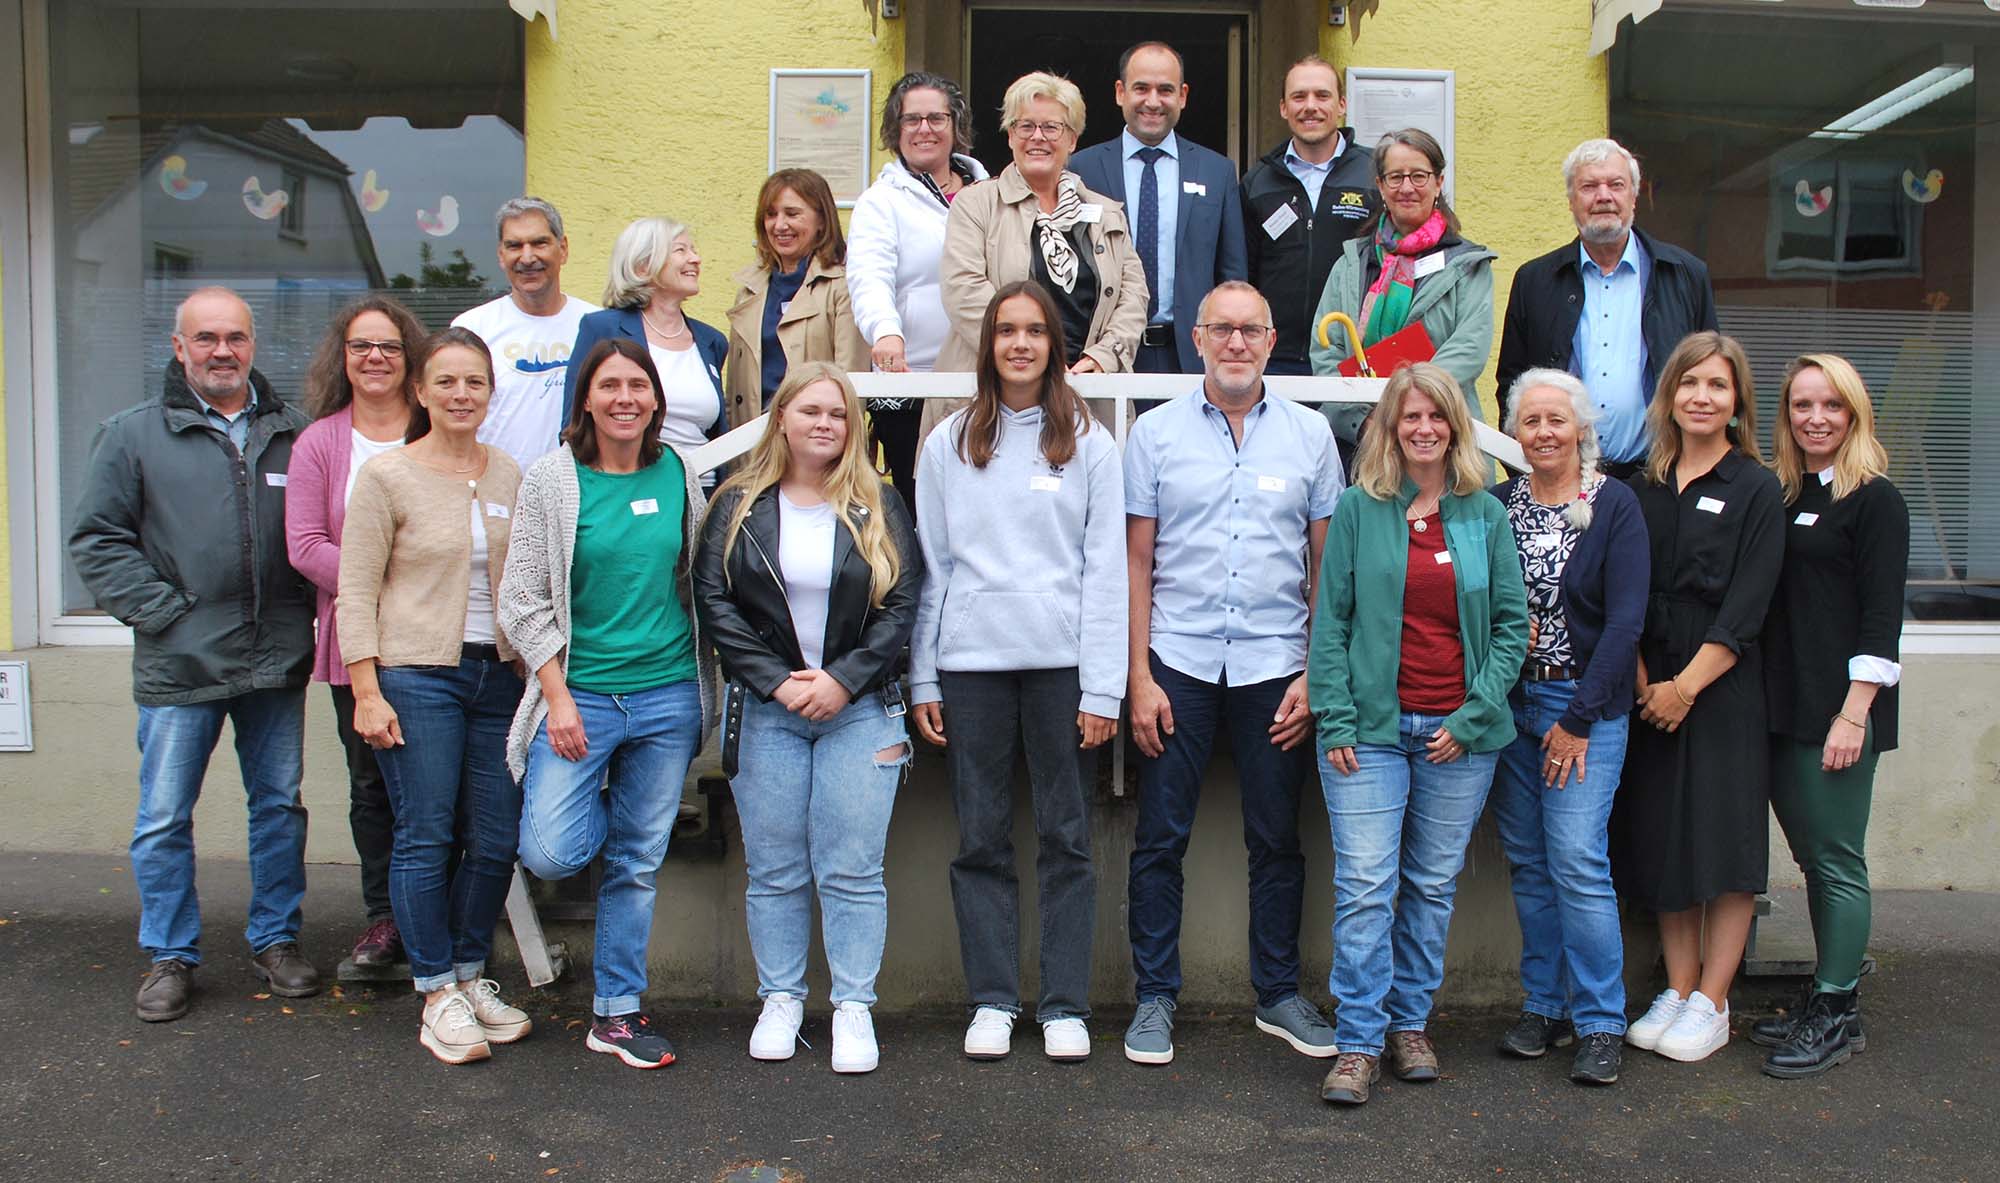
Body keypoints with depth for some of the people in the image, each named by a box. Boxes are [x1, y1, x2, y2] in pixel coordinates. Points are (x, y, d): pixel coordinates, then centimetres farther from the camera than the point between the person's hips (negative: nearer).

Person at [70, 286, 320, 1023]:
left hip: (277, 660, 2)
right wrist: (163, 612, -10)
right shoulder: (134, 435, 2)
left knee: (280, 806, 11)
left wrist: (309, 606, -1)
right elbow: (96, 539, 0)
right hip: (179, 666, -2)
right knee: (164, 818, 6)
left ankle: (276, 939, 26)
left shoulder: (294, 434, 7)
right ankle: (170, 956, 21)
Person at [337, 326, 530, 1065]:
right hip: (416, 676, -4)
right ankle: (438, 995, 13)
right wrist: (367, 692, -11)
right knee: (426, 837, 0)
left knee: (497, 839, 6)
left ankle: (469, 974, 24)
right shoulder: (388, 476, -4)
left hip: (496, 673, 4)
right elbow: (355, 593, -5)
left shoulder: (509, 475, 8)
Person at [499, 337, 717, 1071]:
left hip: (667, 695, 2)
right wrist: (558, 696, -10)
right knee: (551, 854, -11)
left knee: (638, 862, 7)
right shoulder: (551, 480, -3)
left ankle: (617, 1013, 21)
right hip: (579, 694, -2)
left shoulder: (678, 474, 5)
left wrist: (708, 685, 10)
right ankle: (595, 805, 24)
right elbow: (522, 601, -3)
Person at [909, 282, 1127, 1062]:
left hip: (1061, 660, -1)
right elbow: (930, 566, 9)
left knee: (1066, 837, 4)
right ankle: (992, 1000, 17)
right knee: (981, 839, 6)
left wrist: (1102, 687, -5)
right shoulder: (948, 443, 11)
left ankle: (1065, 1006, 14)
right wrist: (922, 680, 3)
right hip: (971, 661, 2)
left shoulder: (1089, 443, 6)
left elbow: (1106, 569, 2)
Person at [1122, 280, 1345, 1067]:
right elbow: (1136, 560, 2)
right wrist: (1139, 676, -4)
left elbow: (1327, 565, 7)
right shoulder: (1156, 433, 3)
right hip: (1178, 662, -1)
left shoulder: (1310, 434, 6)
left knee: (1276, 840, 9)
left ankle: (1279, 994, 24)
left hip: (1274, 665, 1)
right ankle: (1155, 996, 17)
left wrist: (1316, 674, -1)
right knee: (1160, 839, 3)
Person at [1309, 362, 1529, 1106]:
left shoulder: (1486, 515, 7)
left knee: (1434, 887, 10)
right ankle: (1359, 1043, 3)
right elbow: (1330, 621, 1)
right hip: (1371, 728, -2)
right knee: (1365, 885, -6)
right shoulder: (1358, 509, 3)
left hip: (1459, 734, 2)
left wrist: (1474, 717, -3)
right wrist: (1335, 722, -6)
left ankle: (1410, 1024, 24)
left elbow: (1512, 625, 7)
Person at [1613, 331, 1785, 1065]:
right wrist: (1641, 680, -6)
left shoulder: (1756, 490, -2)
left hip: (1724, 693, -4)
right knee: (1661, 841, 8)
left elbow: (1745, 610, -10)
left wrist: (1686, 687, -14)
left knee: (1724, 843, 0)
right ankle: (1677, 990, 20)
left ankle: (1711, 1004, 10)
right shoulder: (1643, 488, 9)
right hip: (1650, 694, 4)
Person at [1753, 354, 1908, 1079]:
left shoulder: (1874, 500, -6)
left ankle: (1839, 1015, 10)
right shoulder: (1779, 496, 12)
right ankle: (1821, 1001, 24)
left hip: (1837, 708, -7)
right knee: (1810, 856, 13)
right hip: (1782, 706, 7)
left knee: (1836, 860, -1)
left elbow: (1881, 617, -11)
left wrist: (1854, 714, -17)